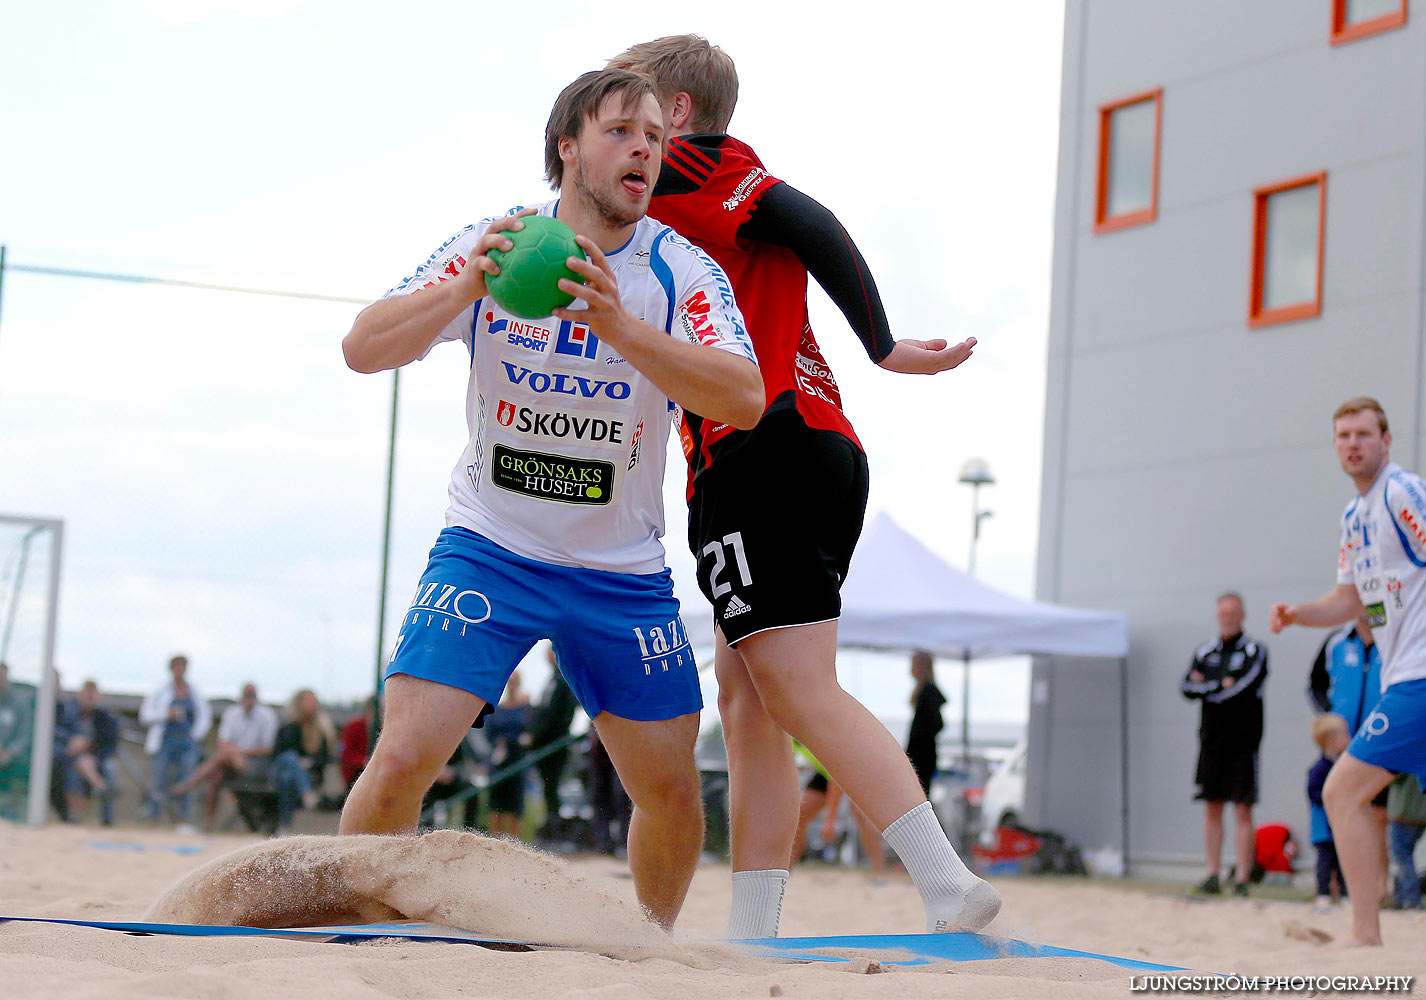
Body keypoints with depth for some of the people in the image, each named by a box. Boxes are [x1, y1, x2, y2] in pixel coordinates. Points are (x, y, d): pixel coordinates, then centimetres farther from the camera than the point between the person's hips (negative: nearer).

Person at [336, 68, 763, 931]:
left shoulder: (683, 273, -7)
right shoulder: (492, 245, -6)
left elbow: (745, 399, -23)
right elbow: (363, 350, -14)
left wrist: (618, 326, -35)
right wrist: (468, 289, -32)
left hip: (624, 571, 2)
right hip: (489, 549, -1)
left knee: (673, 791, 1)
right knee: (404, 757, -17)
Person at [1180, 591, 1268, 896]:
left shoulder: (1254, 651, 1)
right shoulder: (1204, 652, 15)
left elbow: (1245, 688, -13)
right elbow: (1187, 687, 2)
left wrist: (1206, 688, -5)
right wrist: (1222, 686, -10)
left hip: (1243, 742, -4)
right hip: (1211, 741, 4)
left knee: (1243, 811, -5)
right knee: (1212, 808, 4)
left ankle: (1242, 879, -5)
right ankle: (1212, 875, 7)